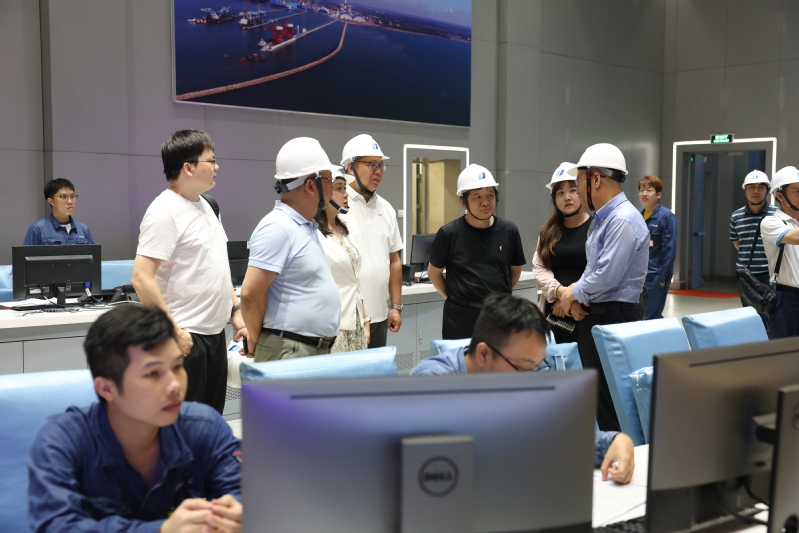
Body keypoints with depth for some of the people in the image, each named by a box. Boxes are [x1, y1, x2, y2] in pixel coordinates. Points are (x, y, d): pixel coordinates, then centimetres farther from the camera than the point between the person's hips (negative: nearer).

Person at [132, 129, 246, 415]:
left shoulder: (204, 206, 13)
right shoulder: (164, 211, -15)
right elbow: (142, 278, -21)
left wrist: (236, 311, 14)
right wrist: (172, 331, -23)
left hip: (216, 333, 9)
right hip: (186, 337, -9)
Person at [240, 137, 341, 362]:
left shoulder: (307, 227, 14)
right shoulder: (278, 227, -16)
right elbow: (250, 293, -20)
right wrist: (256, 341, -8)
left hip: (318, 350, 9)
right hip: (289, 352, -9)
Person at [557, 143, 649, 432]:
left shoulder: (623, 220, -18)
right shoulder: (602, 219, 14)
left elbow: (607, 276, -23)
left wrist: (574, 293, -7)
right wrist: (575, 294, 2)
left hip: (613, 319, -10)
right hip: (592, 316, 10)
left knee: (609, 401, -6)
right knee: (596, 396, 16)